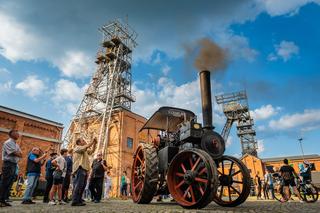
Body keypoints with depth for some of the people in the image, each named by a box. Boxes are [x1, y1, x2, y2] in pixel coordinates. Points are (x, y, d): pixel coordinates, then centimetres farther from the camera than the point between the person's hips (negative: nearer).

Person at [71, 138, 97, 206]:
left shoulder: (85, 151, 24)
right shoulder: (77, 148, -3)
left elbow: (92, 151, 23)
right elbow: (86, 146, -18)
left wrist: (95, 143, 13)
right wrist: (92, 141, -6)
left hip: (84, 169, 10)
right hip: (80, 168, -9)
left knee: (82, 186, 10)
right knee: (78, 185, -12)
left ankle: (79, 200, 15)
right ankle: (75, 201, -11)